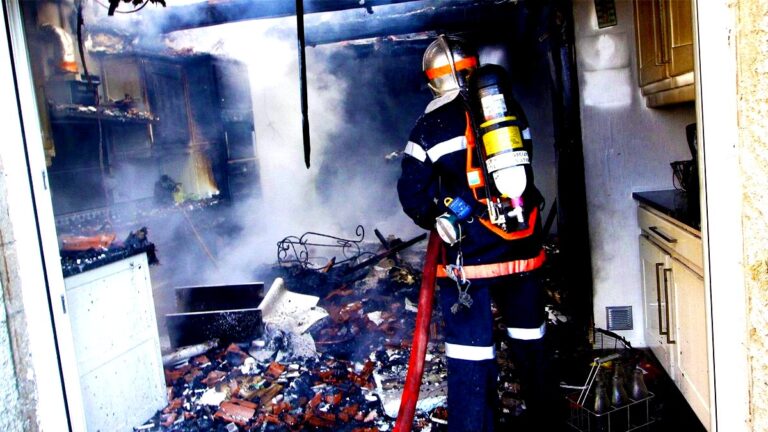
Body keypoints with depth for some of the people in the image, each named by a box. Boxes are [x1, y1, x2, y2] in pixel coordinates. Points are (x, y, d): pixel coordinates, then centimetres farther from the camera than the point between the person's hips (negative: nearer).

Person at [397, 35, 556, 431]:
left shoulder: (430, 128, -7)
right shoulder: (511, 111, 5)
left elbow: (413, 195, -5)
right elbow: (521, 170, 14)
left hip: (469, 255, -4)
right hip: (522, 248, 5)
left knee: (471, 354, 3)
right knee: (529, 339, 22)